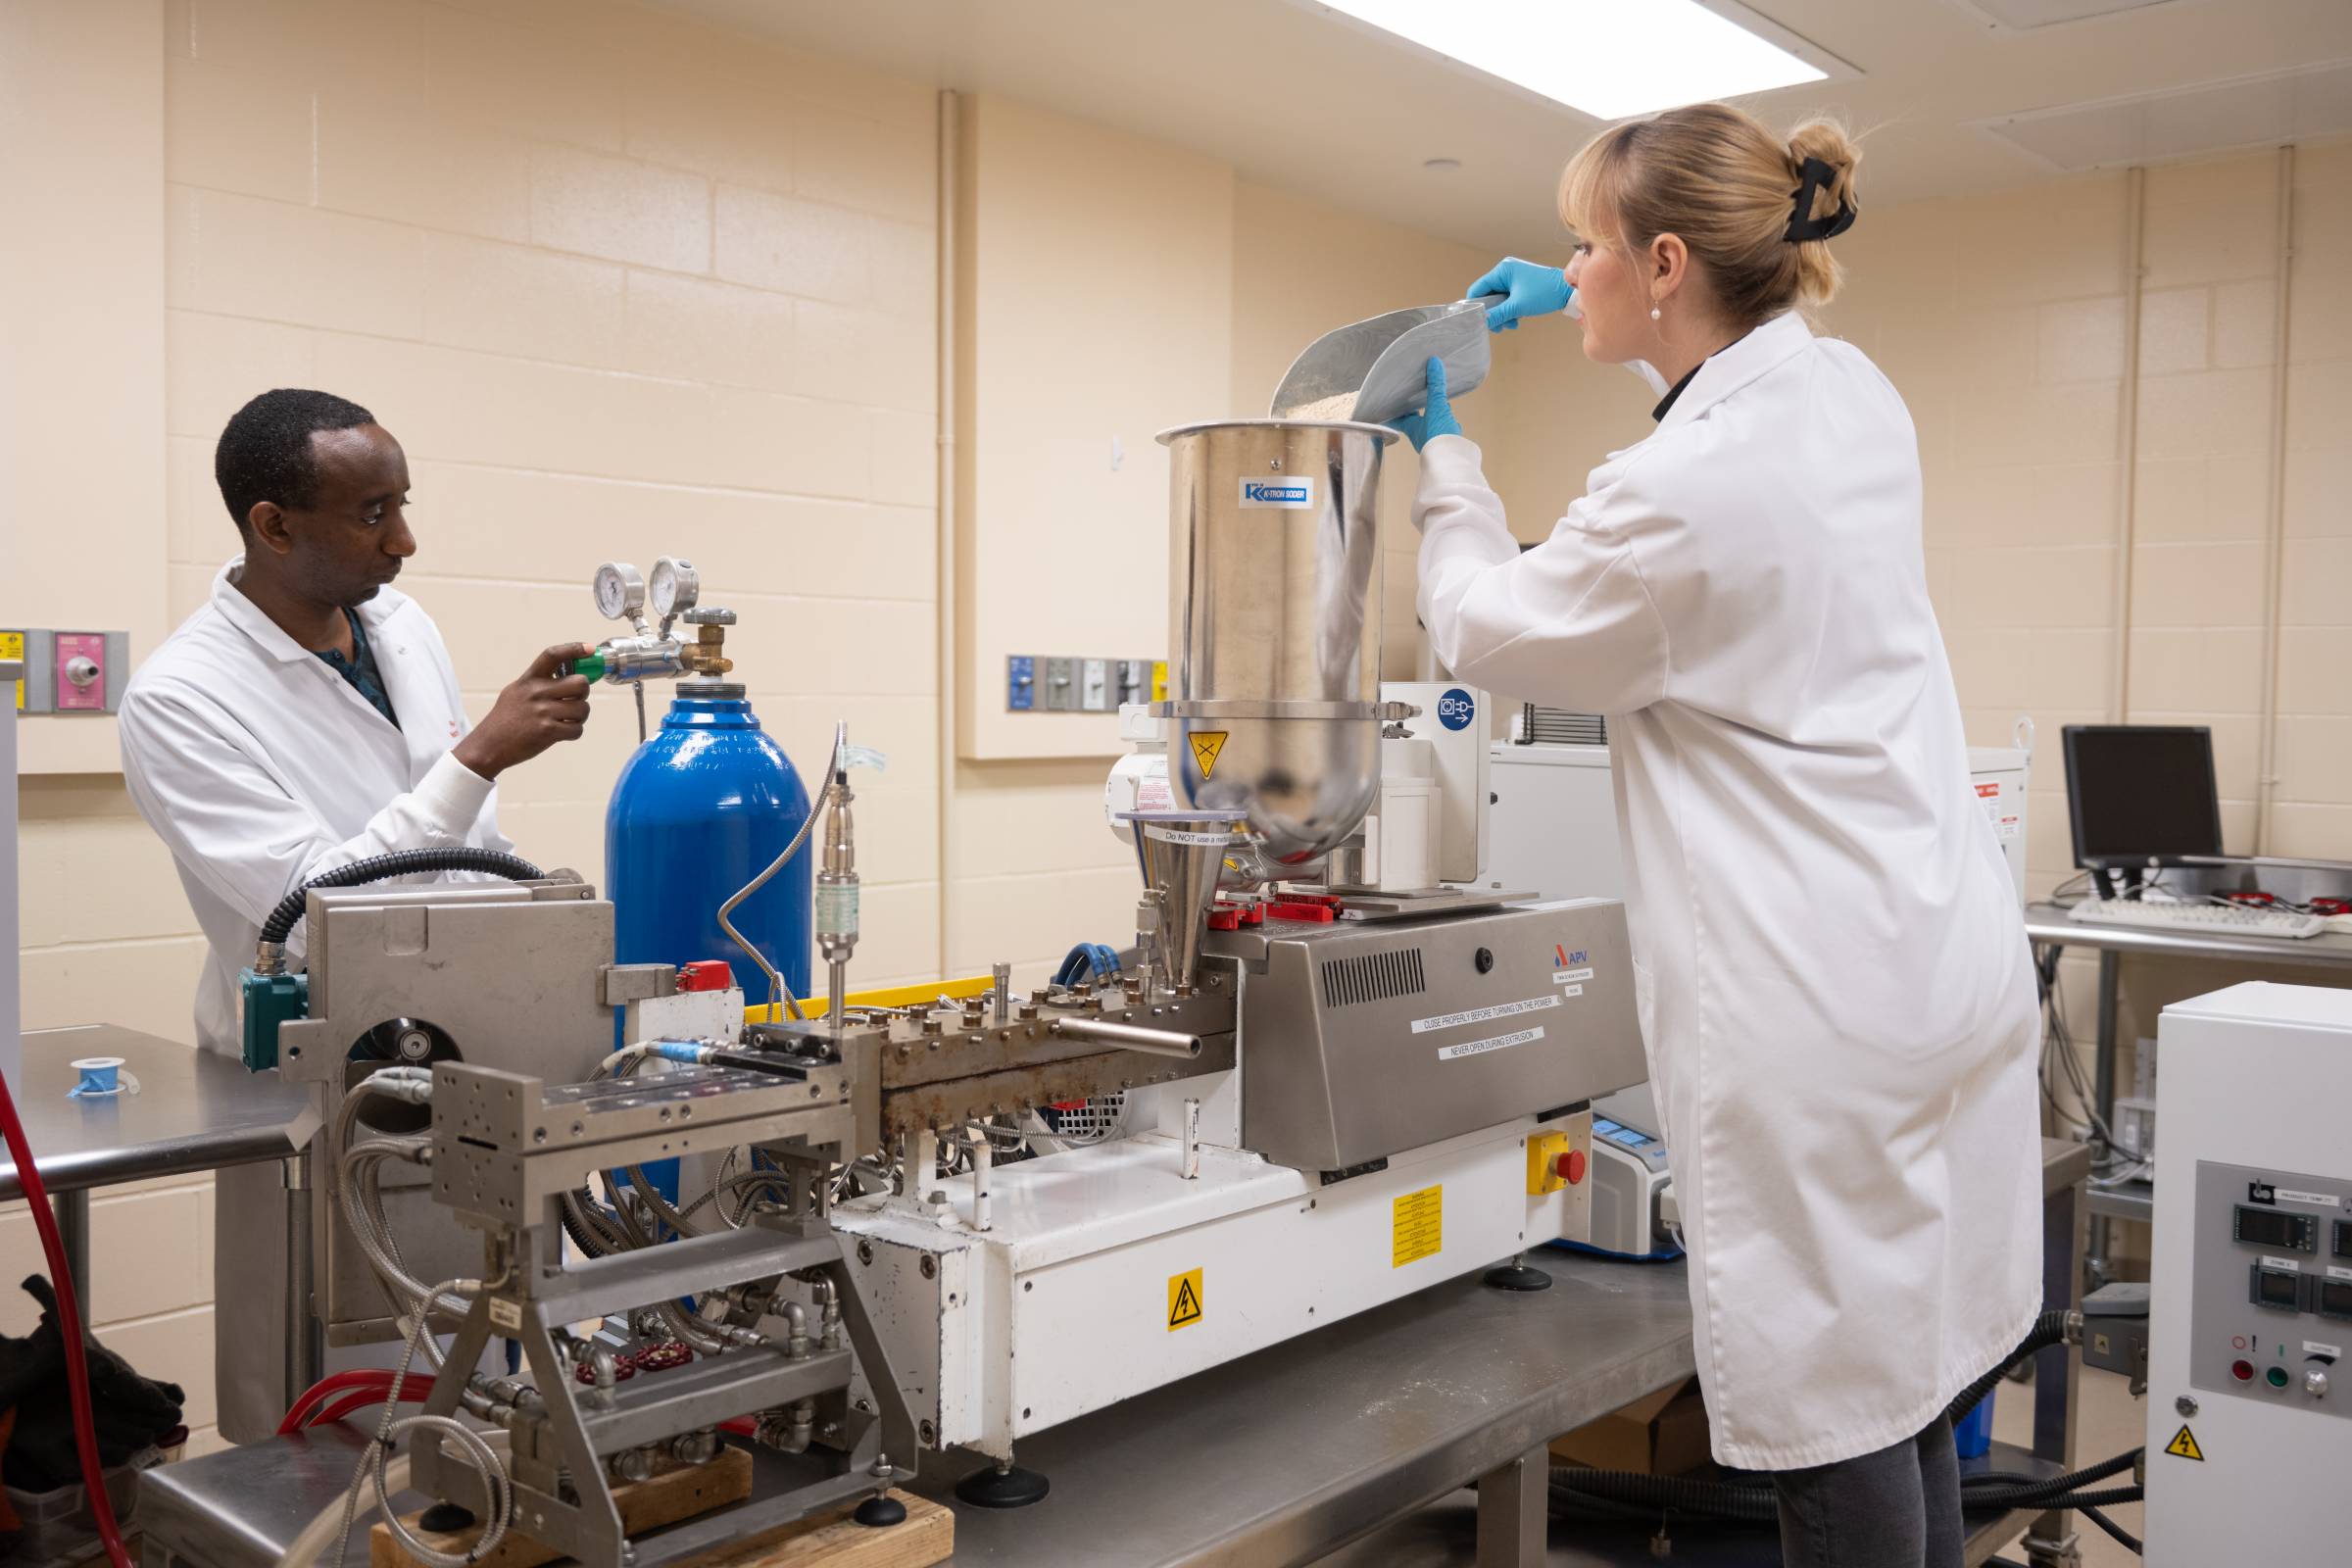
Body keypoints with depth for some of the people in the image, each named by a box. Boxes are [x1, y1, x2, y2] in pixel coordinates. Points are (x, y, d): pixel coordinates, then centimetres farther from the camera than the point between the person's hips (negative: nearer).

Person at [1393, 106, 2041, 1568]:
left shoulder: (1682, 494, -21)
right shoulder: (1849, 387, 4)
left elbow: (1490, 630, -2)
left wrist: (1444, 451, 12)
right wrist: (1590, 307, 27)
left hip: (1823, 1018, -9)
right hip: (1947, 956, 9)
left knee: (1836, 1410, 4)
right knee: (1908, 1389, 20)